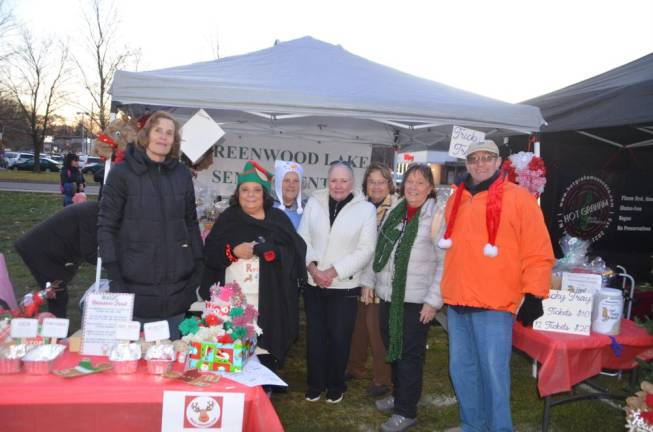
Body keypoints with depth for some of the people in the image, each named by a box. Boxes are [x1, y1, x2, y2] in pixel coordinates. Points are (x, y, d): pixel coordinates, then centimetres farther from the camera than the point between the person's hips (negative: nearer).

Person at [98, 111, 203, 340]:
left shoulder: (182, 174, 7)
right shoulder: (122, 173, -3)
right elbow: (106, 226, -4)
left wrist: (197, 269, 6)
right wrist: (115, 277, -11)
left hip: (177, 287, 3)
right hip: (135, 287, -3)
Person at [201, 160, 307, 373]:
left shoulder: (278, 218, 9)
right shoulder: (228, 219, 10)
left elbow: (297, 251, -1)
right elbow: (209, 253, 5)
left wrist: (264, 249, -14)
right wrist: (233, 251, -13)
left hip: (272, 302, 0)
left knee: (267, 354, 0)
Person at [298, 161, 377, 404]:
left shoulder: (366, 209, -5)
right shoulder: (314, 203, 3)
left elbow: (365, 250, -9)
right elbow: (303, 239, 3)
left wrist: (333, 272, -14)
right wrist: (312, 267, -13)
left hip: (345, 286, -2)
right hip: (313, 283, 2)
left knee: (339, 338, 6)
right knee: (315, 335, 10)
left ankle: (335, 386, 26)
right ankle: (316, 384, 27)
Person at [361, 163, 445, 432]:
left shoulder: (437, 215, -11)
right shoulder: (393, 212, 9)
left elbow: (445, 262, -13)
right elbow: (378, 249, 15)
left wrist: (433, 300, -16)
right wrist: (369, 281, 12)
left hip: (415, 299, -6)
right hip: (389, 295, 6)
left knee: (409, 355, 4)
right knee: (392, 348, 18)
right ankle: (399, 395, 37)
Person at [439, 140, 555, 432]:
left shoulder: (518, 198, -5)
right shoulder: (456, 199, 12)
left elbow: (538, 252, -7)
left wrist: (533, 295, -10)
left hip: (494, 304, -6)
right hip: (457, 301, 6)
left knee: (493, 373, -1)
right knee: (462, 369, 14)